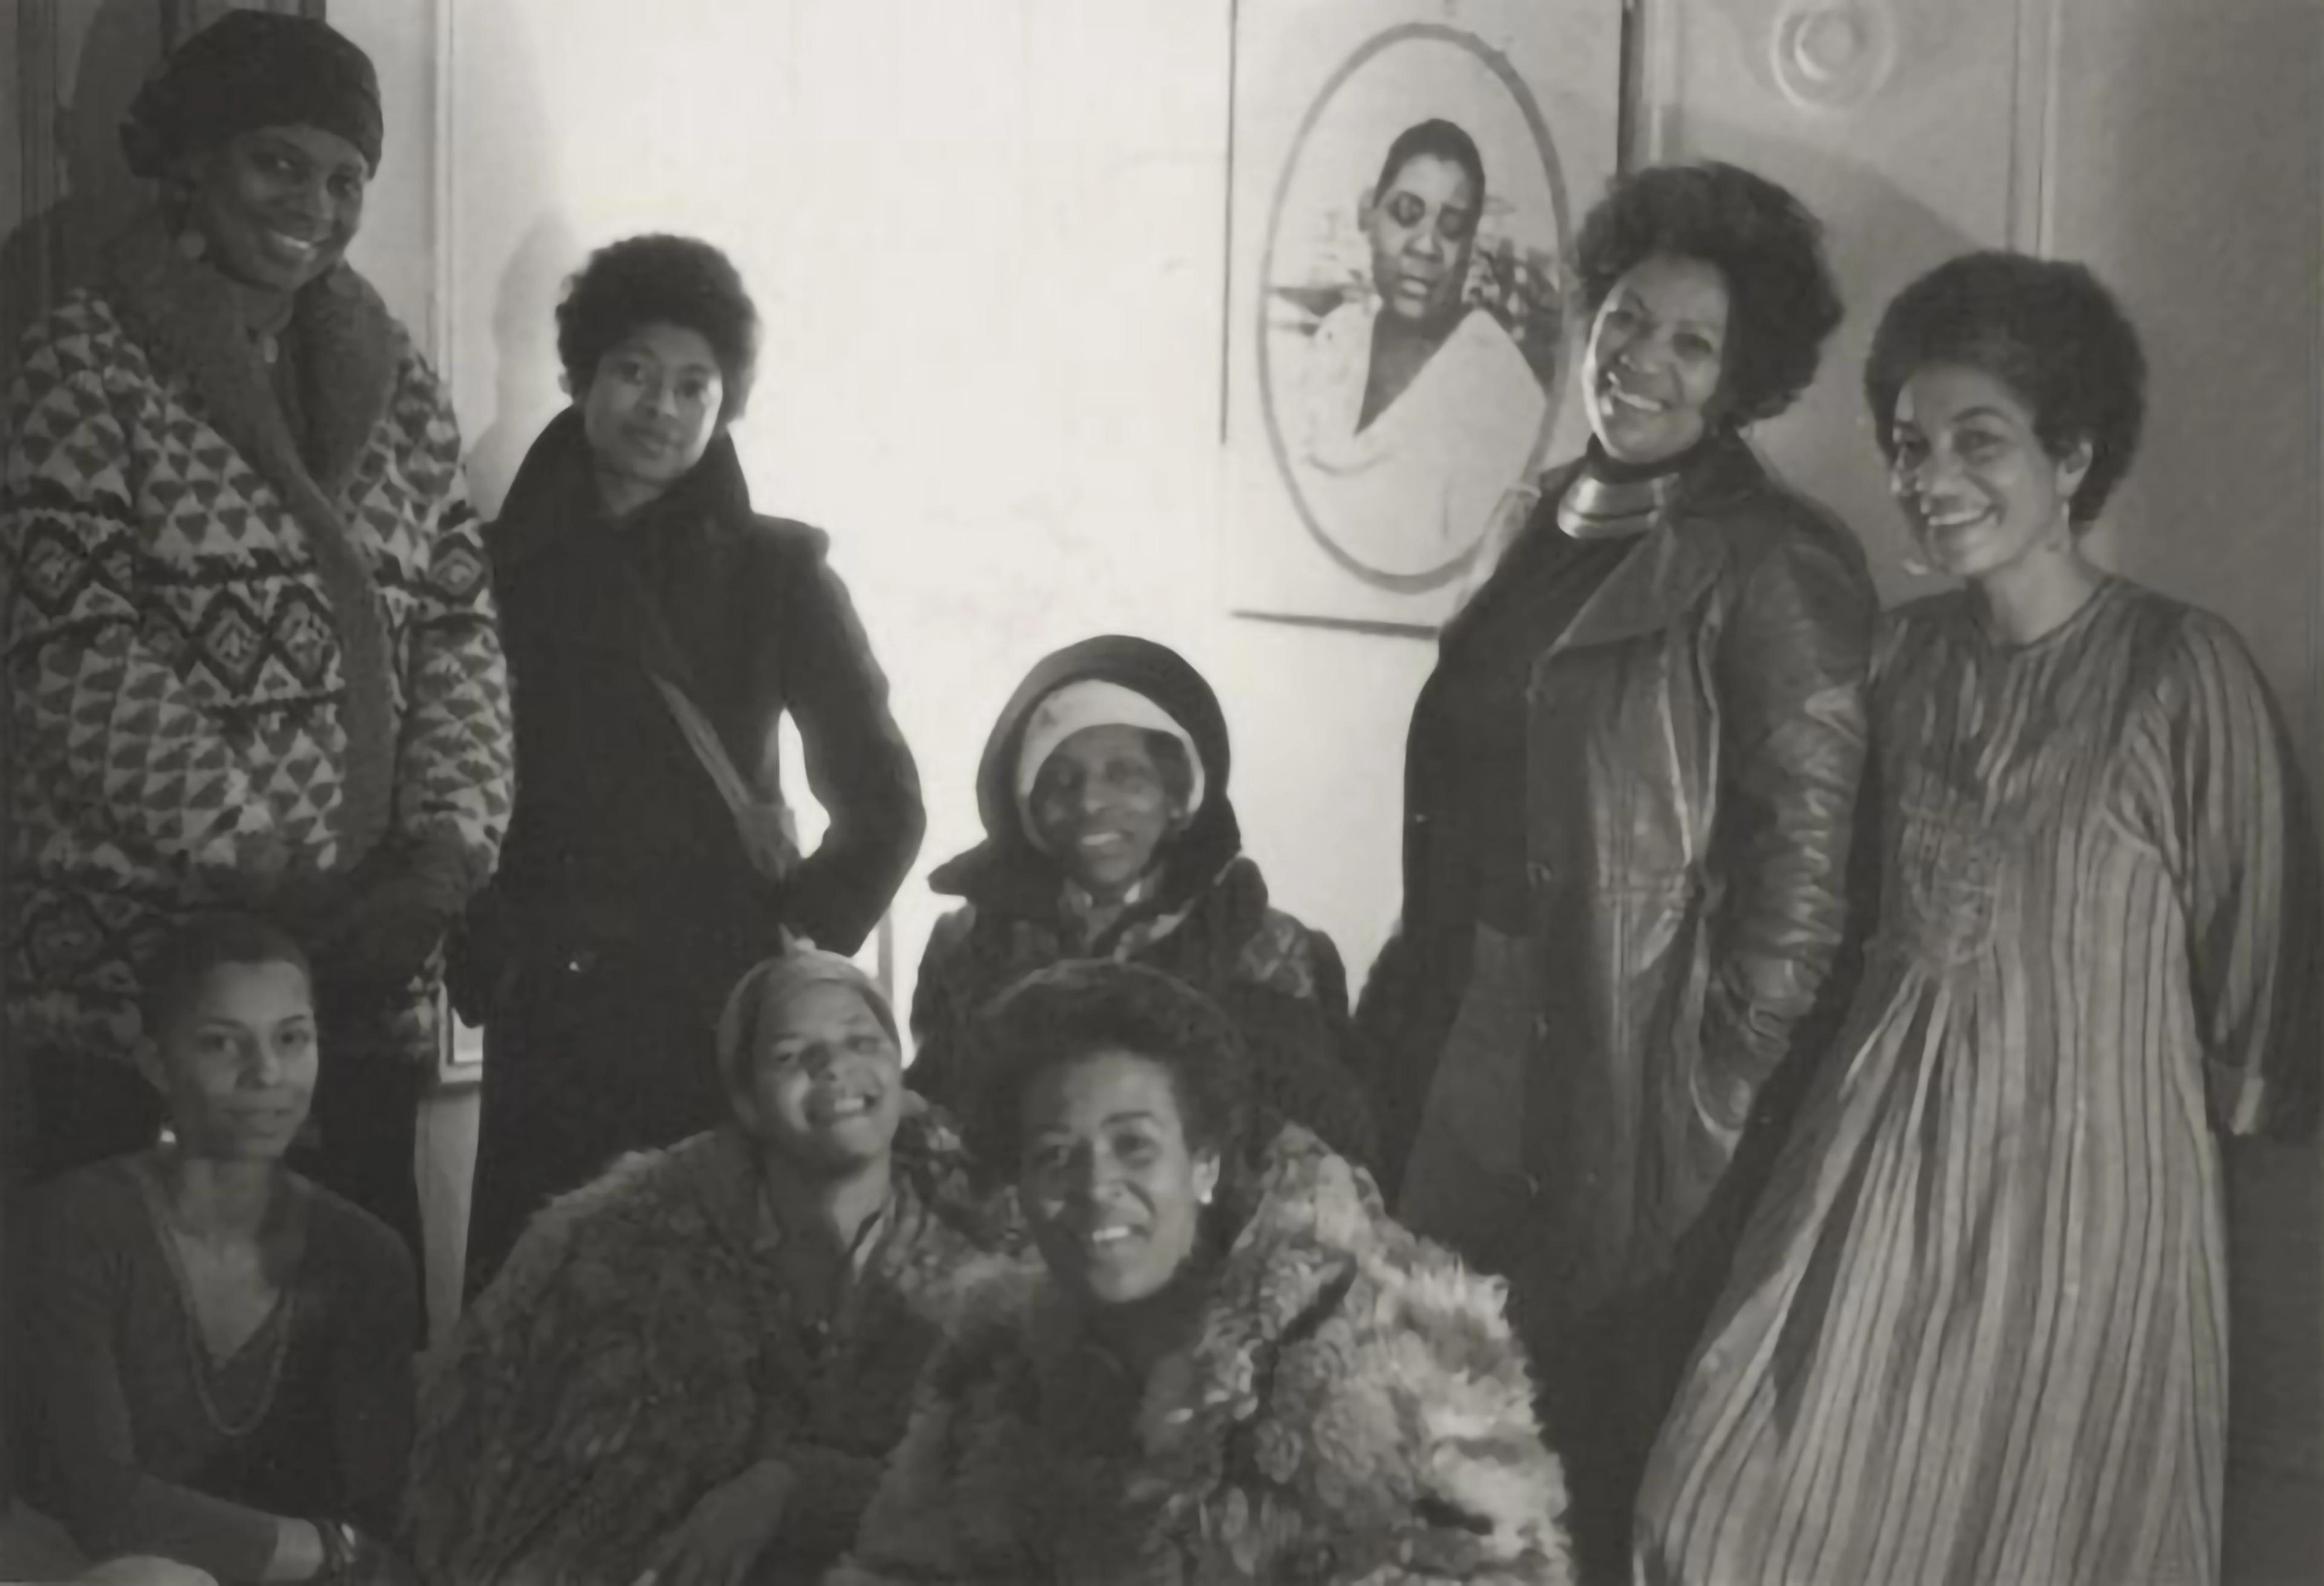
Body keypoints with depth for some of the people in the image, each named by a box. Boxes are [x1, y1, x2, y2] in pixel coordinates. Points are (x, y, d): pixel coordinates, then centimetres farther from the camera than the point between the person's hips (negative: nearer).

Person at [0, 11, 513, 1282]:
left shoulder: (394, 384, 13)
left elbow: (458, 631, 9)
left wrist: (446, 853, -8)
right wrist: (271, 880, -15)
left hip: (369, 971, 5)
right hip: (134, 969, -5)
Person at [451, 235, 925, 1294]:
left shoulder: (773, 574, 4)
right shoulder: (507, 566, 10)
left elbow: (882, 805, 6)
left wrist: (796, 952, -3)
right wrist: (479, 953, 4)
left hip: (714, 1013, -2)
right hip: (543, 1017, 2)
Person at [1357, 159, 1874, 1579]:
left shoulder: (1769, 570, -10)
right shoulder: (1557, 528, 12)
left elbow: (1806, 868, -13)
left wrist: (1721, 1082, -13)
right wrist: (1405, 1011, 16)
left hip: (1634, 1088, -7)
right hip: (1473, 1060, 7)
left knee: (1604, 1469, 0)